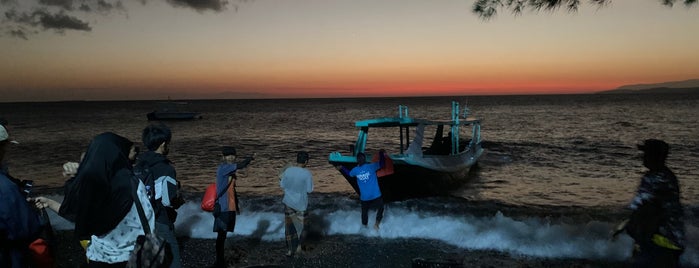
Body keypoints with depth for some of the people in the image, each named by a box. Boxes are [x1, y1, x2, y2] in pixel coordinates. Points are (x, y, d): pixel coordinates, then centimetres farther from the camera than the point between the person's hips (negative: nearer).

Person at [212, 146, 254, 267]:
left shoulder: (230, 171, 13)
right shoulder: (222, 168, -14)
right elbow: (240, 165, -25)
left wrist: (237, 203, 26)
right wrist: (251, 158, -7)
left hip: (230, 207, 8)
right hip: (223, 208, -8)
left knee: (224, 234, 15)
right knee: (221, 234, -4)